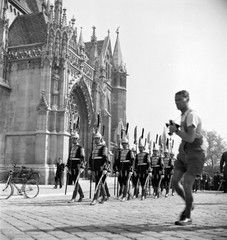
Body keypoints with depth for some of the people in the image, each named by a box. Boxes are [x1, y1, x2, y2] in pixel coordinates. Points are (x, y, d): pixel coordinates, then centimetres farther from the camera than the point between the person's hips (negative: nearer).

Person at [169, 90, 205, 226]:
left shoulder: (192, 115, -16)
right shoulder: (184, 116, 12)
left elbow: (190, 138, -24)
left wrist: (176, 130, -14)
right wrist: (175, 129, 8)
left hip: (195, 155, -8)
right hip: (184, 153, 8)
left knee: (187, 185, -10)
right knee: (175, 181, 2)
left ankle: (188, 217, 8)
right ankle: (189, 204, 26)